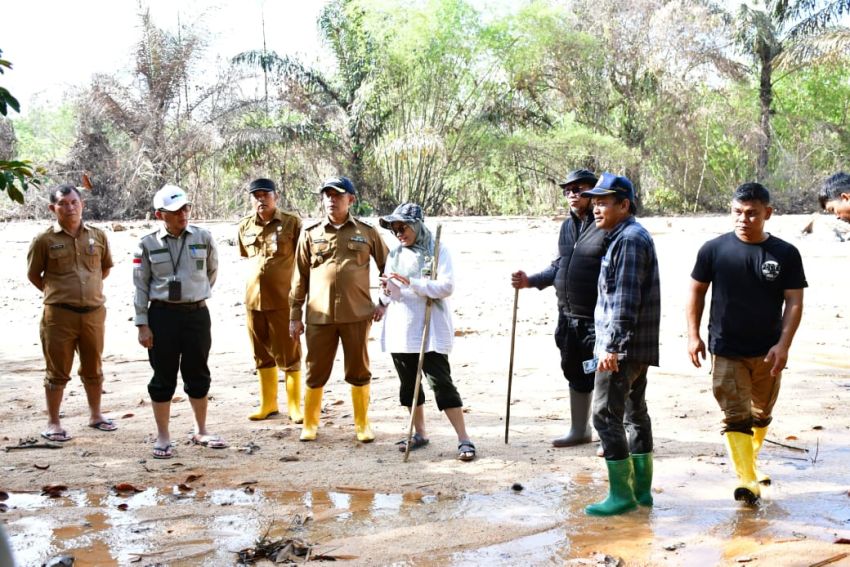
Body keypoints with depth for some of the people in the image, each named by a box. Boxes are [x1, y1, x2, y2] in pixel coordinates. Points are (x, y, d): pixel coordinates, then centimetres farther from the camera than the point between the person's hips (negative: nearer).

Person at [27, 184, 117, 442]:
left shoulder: (98, 236, 3)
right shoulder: (44, 240, -6)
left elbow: (106, 267, 18)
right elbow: (33, 274, 5)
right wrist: (56, 294, 5)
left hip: (93, 313, 3)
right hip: (59, 315, -3)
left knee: (93, 369, 16)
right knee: (58, 371, 4)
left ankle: (95, 415, 32)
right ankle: (53, 423, 15)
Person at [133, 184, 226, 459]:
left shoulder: (203, 238, 0)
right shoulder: (148, 244, -3)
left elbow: (212, 271, 16)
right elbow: (140, 286, -1)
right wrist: (142, 325, -4)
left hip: (197, 314, 2)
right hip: (162, 315, -1)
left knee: (198, 374, 11)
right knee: (163, 377, 5)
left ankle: (201, 431, 27)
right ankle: (163, 438, 15)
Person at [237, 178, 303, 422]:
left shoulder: (291, 223, -6)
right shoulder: (245, 226, 7)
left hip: (283, 300, -5)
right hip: (253, 299, 5)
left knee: (288, 355, 1)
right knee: (262, 354, 14)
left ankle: (294, 406, 11)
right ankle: (268, 404, 26)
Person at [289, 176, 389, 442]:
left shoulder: (367, 232, 4)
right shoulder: (310, 234, 5)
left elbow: (387, 267, 13)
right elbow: (300, 277, 8)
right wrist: (295, 315, 7)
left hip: (357, 315, 0)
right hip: (319, 316, 1)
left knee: (359, 372, 7)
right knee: (316, 373, 7)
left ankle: (362, 424, 22)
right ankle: (310, 424, 23)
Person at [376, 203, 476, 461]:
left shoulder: (437, 251, -4)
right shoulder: (395, 255, 11)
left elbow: (446, 287, -15)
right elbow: (388, 297, 14)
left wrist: (411, 283, -23)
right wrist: (387, 291, -11)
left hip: (430, 331, -5)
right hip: (400, 330, 6)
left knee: (441, 382, -9)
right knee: (409, 384, 11)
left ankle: (464, 439, -5)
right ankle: (420, 433, 26)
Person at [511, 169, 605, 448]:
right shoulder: (568, 226, 14)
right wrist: (530, 281, 10)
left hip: (597, 320, -8)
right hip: (569, 318, 9)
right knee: (575, 374, 18)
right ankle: (579, 430, 33)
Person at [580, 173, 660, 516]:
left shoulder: (630, 239, -15)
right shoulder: (624, 237, 18)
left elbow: (626, 299, -22)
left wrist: (612, 346, -24)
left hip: (622, 348, -11)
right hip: (636, 347, 11)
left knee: (606, 414, -9)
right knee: (635, 413, 14)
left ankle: (621, 494, -5)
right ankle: (642, 489, 22)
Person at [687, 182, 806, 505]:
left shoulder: (785, 254, -4)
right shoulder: (715, 249, -5)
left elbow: (794, 301, -3)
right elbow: (697, 291, 3)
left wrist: (783, 345, -13)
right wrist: (693, 335, -2)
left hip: (767, 353, 2)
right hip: (726, 352, -2)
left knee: (761, 414, 18)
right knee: (736, 417, -9)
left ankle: (750, 461, 39)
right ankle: (747, 481, -11)